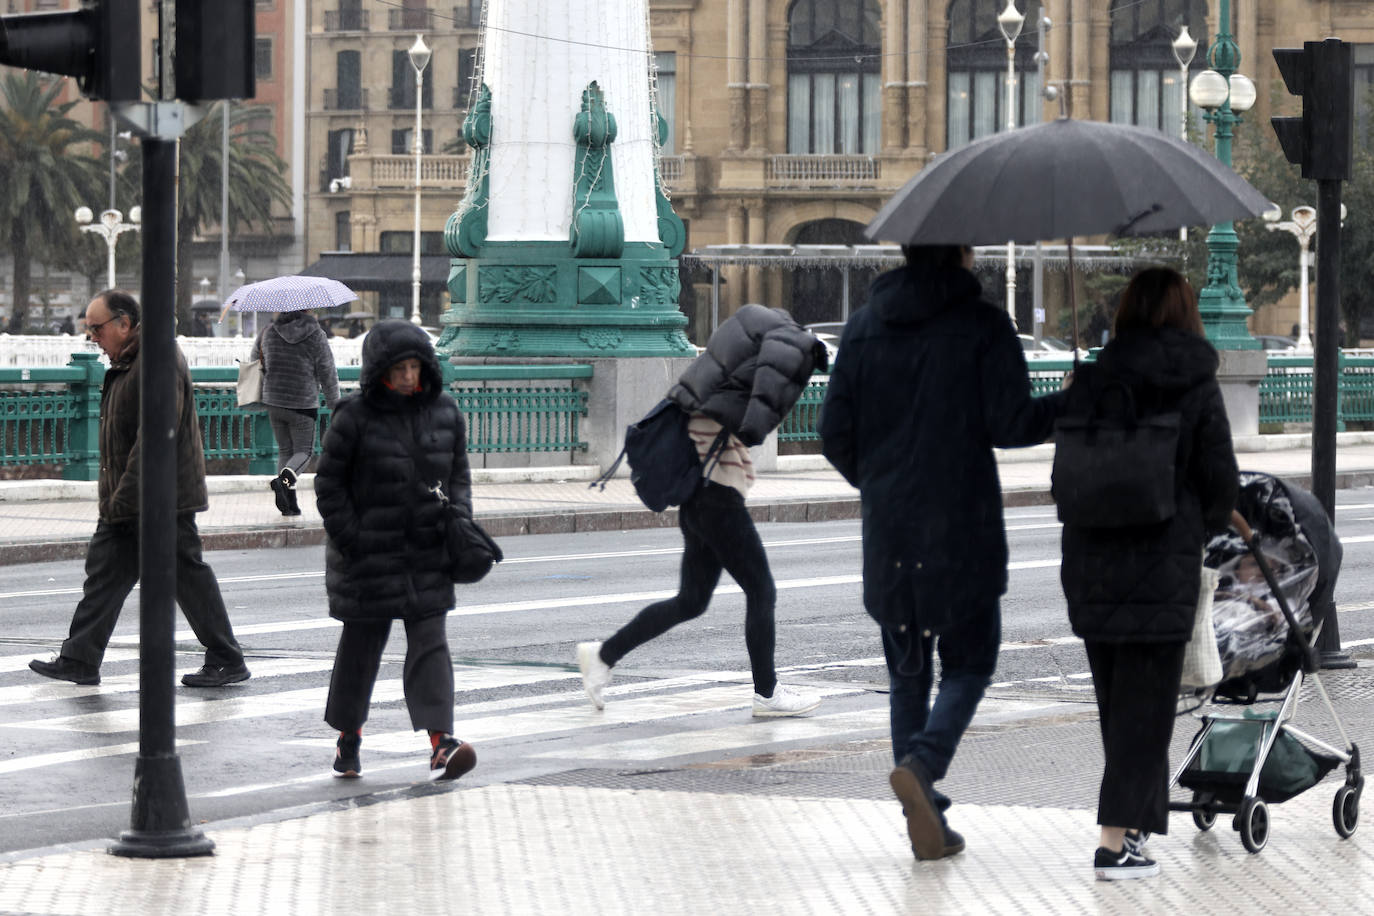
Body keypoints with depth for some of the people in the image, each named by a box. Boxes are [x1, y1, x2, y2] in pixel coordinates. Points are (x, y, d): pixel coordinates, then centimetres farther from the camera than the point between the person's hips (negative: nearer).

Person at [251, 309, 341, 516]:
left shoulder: (268, 332, 1)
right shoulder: (316, 336, -9)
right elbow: (328, 375, -5)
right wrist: (334, 404, 10)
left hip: (274, 401, 4)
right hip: (304, 404, -4)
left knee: (285, 450, 14)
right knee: (304, 451, 8)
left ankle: (290, 503, 9)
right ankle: (284, 480, -22)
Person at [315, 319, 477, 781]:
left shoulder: (444, 412, 4)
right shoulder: (355, 417, -9)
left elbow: (458, 471, 15)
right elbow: (329, 483, -4)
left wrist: (459, 515, -2)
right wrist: (350, 539, -10)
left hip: (428, 553, 3)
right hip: (368, 553, -3)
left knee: (430, 642, -7)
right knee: (361, 644, 10)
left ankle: (441, 742, -16)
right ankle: (348, 735, 27)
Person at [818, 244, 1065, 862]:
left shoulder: (864, 326, 5)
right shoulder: (983, 325, -7)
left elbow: (835, 432, 5)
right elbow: (1011, 423, -10)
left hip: (888, 530, 4)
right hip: (962, 526, -4)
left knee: (908, 672, 12)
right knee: (969, 661, 8)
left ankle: (927, 823, 8)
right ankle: (922, 765, -18)